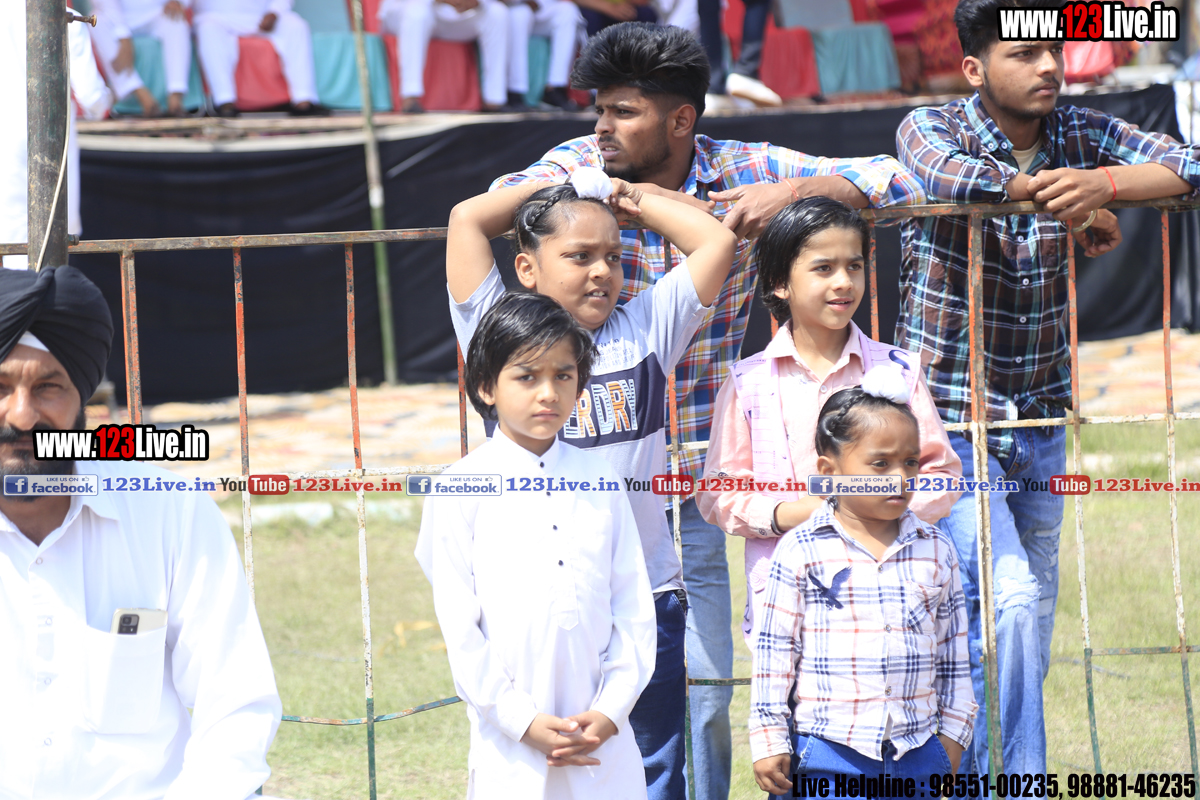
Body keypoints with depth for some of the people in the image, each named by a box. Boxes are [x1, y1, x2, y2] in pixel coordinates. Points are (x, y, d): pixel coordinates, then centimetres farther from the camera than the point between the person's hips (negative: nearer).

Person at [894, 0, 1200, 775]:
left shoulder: (1084, 135, 1)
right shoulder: (932, 128, -10)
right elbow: (948, 175, -34)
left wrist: (1102, 183, -32)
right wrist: (1071, 204, -24)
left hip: (1040, 421, 5)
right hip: (948, 421, -5)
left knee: (1034, 617, 9)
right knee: (1009, 597, -20)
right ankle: (1014, 781, -13)